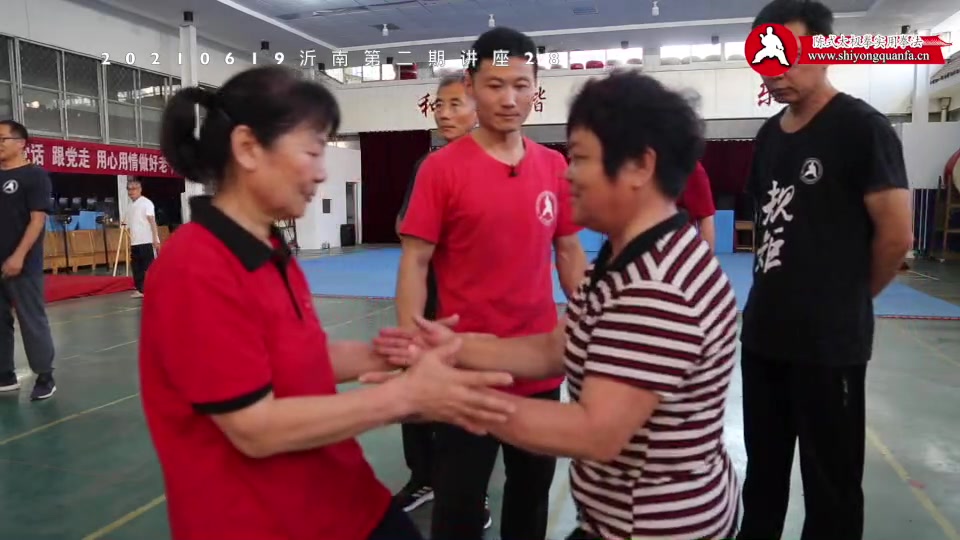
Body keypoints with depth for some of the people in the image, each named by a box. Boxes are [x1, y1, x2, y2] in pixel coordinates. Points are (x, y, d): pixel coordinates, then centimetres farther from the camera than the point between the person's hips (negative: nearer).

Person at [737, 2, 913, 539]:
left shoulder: (863, 127, -12)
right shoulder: (770, 134, 8)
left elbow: (896, 236, -13)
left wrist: (849, 300, 0)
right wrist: (773, 297, 12)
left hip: (830, 340, -6)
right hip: (763, 331, 7)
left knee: (830, 478, 9)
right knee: (763, 465, 21)